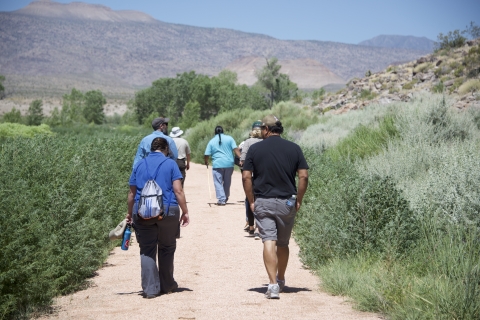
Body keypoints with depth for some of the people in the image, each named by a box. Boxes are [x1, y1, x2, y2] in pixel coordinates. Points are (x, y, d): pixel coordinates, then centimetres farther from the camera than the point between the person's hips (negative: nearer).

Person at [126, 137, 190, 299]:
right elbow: (178, 190, -6)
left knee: (147, 250, 5)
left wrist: (130, 213, 21)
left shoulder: (139, 165, 9)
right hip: (167, 211, -1)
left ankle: (150, 289, 0)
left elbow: (132, 192, 11)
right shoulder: (170, 164, 1)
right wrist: (185, 212, -1)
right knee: (166, 248, 13)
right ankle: (167, 285, 22)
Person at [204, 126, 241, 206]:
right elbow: (235, 149, -4)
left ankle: (221, 199, -4)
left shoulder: (211, 141, 4)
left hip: (217, 165, -2)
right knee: (227, 182, 16)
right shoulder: (229, 138, 5)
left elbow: (206, 155, 2)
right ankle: (226, 198, 28)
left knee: (218, 183, 3)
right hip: (229, 164, 2)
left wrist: (206, 162, 19)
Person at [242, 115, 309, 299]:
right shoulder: (293, 149, 1)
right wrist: (298, 201, 5)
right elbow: (303, 176, -4)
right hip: (286, 203, 2)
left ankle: (273, 284, -17)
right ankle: (280, 280, 33)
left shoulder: (255, 149, -2)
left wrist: (251, 201, 2)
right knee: (283, 244, 17)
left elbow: (246, 177, -6)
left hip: (262, 202, -2)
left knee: (269, 242, -6)